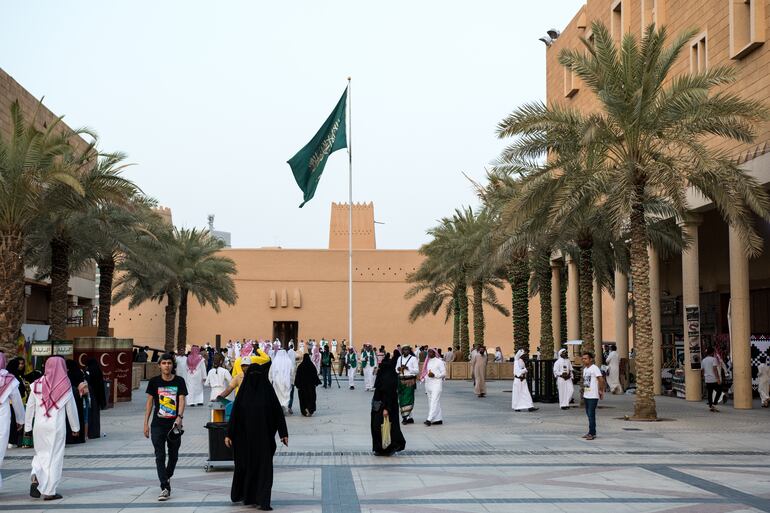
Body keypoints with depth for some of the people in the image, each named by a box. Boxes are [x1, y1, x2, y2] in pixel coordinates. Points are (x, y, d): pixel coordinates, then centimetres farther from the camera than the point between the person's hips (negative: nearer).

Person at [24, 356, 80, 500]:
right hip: (57, 426, -3)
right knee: (54, 457, 5)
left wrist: (27, 426, 14)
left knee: (41, 453, 19)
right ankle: (49, 491, 4)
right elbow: (71, 409, 1)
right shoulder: (65, 386, -5)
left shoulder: (37, 385, 0)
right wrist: (75, 427, 13)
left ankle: (36, 478, -5)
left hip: (39, 426, 3)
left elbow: (30, 407, 4)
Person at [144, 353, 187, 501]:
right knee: (160, 456, -7)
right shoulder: (154, 381, 2)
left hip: (174, 424, 1)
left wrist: (179, 417, -25)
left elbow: (182, 400, -8)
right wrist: (146, 423, 1)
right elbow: (149, 402, 4)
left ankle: (167, 477, 40)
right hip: (158, 424, -1)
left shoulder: (179, 381, 1)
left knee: (173, 455, 13)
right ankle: (165, 488, -10)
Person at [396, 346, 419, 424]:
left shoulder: (413, 358, -2)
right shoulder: (399, 358, 14)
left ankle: (405, 416, -14)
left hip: (410, 381, -6)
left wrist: (407, 368, -16)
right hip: (401, 381, 6)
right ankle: (409, 418, 12)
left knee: (408, 398, -12)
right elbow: (396, 369, 21)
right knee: (401, 399, 4)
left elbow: (417, 371, -6)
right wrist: (398, 369, -2)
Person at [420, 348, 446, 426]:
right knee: (430, 402, 7)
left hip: (437, 384, -7)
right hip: (429, 384, 8)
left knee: (434, 401, -13)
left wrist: (434, 375, -16)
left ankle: (429, 419, -21)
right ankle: (438, 419, 13)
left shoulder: (439, 361, -3)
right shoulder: (428, 362, 15)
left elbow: (444, 373, -6)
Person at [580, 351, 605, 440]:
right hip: (586, 395, 9)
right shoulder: (585, 369, 14)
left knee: (591, 415, -8)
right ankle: (590, 432, 19)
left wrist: (601, 391, -15)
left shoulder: (594, 368, -13)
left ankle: (592, 433, -4)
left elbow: (601, 380, -19)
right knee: (588, 414, 12)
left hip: (593, 396, -9)